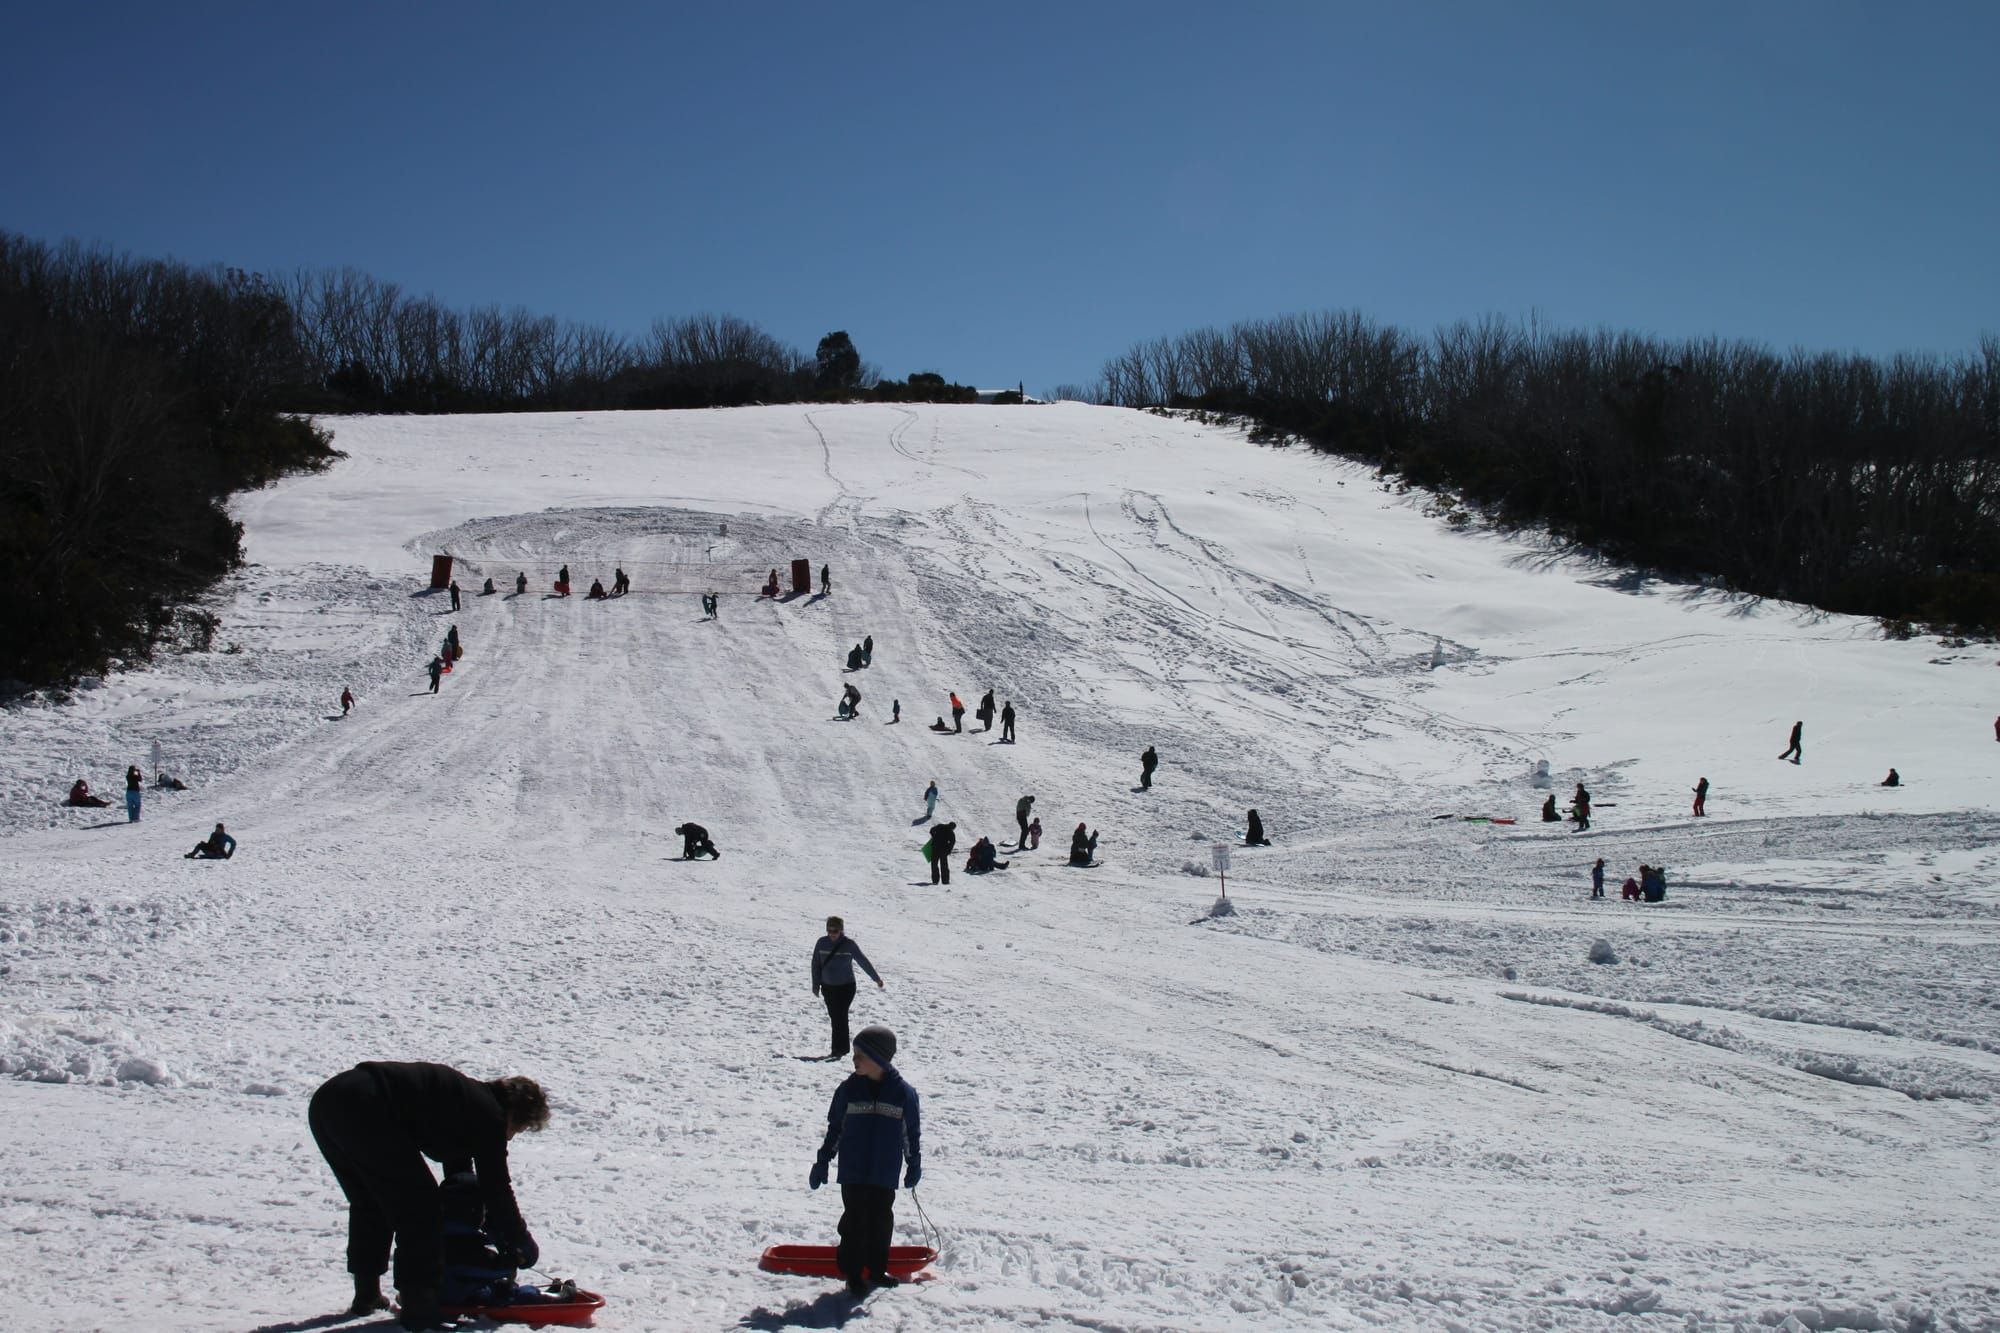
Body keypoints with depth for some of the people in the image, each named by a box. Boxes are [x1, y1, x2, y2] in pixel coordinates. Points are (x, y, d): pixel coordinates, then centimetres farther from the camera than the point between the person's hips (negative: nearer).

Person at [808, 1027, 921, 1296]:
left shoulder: (903, 1092, -5)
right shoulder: (849, 1089, -2)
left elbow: (912, 1132, 5)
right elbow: (835, 1128, 6)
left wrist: (914, 1164, 7)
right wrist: (823, 1162, 7)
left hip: (885, 1175, 0)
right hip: (853, 1173, 0)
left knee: (881, 1222, 9)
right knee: (855, 1222, 0)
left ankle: (877, 1270, 24)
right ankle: (853, 1274, 10)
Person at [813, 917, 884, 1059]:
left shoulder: (849, 944, -9)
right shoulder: (822, 943, -2)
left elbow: (864, 962, -2)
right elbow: (816, 964, 6)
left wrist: (876, 978, 3)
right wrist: (816, 985, 7)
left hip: (846, 987, -4)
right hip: (828, 987, 4)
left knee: (840, 1017, -11)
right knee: (834, 1018, 8)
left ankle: (838, 1050, -8)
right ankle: (843, 1048, 20)